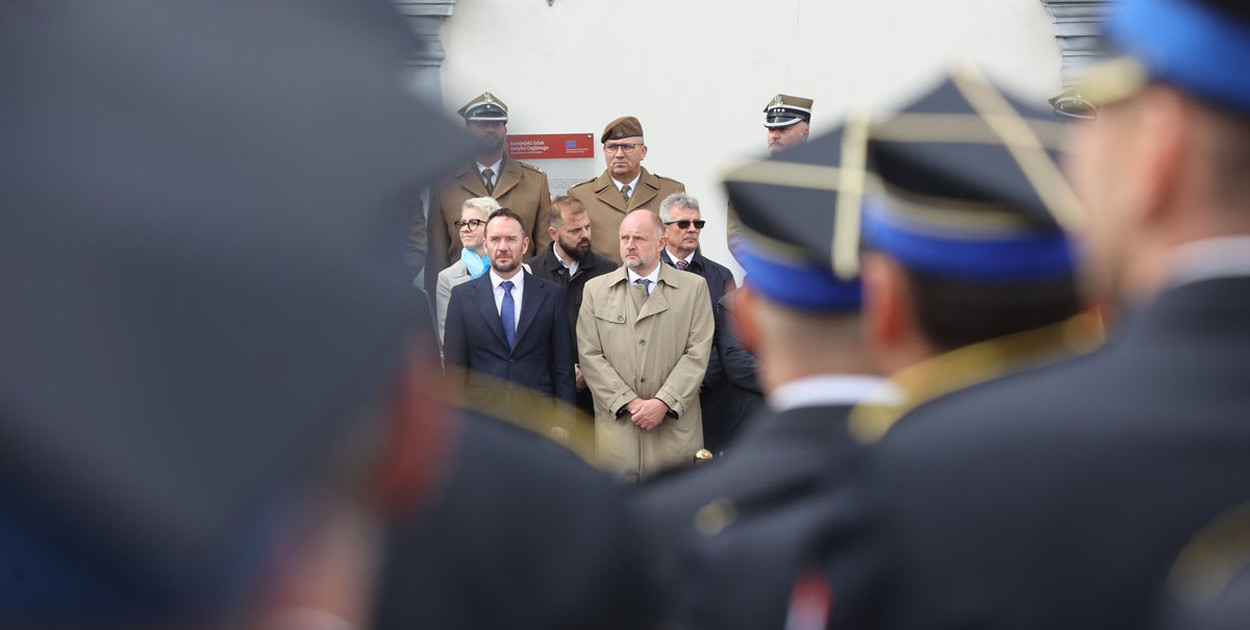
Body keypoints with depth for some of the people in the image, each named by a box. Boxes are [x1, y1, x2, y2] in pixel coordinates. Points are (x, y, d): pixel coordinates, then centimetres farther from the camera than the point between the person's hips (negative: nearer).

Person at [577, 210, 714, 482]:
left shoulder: (694, 288, 7)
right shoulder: (595, 289, 9)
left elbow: (698, 353, -1)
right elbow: (590, 355, 2)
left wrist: (664, 403, -11)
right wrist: (629, 402, -8)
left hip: (675, 426, -1)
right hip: (617, 427, 1)